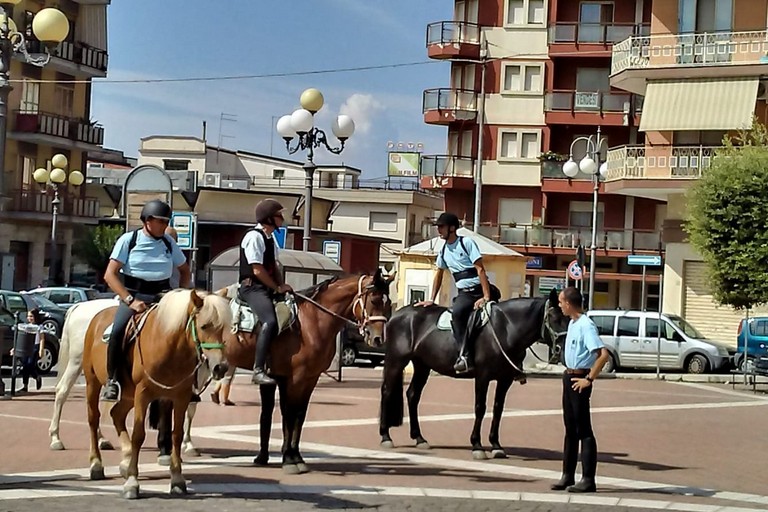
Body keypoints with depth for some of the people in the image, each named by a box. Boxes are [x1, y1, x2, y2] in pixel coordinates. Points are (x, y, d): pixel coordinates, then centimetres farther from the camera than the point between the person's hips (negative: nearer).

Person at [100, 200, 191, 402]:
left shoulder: (169, 243, 11)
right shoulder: (128, 240, 0)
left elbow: (185, 271, 24)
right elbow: (110, 275, -5)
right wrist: (130, 300, -17)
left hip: (162, 297, 3)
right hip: (133, 295, -3)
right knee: (118, 330, -31)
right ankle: (112, 381, -15)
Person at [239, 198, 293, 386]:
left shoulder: (270, 237, 15)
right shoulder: (254, 237, -13)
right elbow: (258, 270, -17)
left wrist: (282, 285, 3)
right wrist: (278, 288, -9)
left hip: (267, 288, 10)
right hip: (252, 287, -10)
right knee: (270, 322, -29)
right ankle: (258, 370, -31)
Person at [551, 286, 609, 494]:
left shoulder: (585, 325, -18)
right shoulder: (573, 323, 10)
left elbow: (603, 354, -26)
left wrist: (589, 379, -22)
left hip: (579, 379, -10)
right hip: (569, 377, 10)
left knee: (583, 430, -6)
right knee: (570, 429, 13)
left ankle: (588, 480, -2)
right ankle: (568, 476, 20)